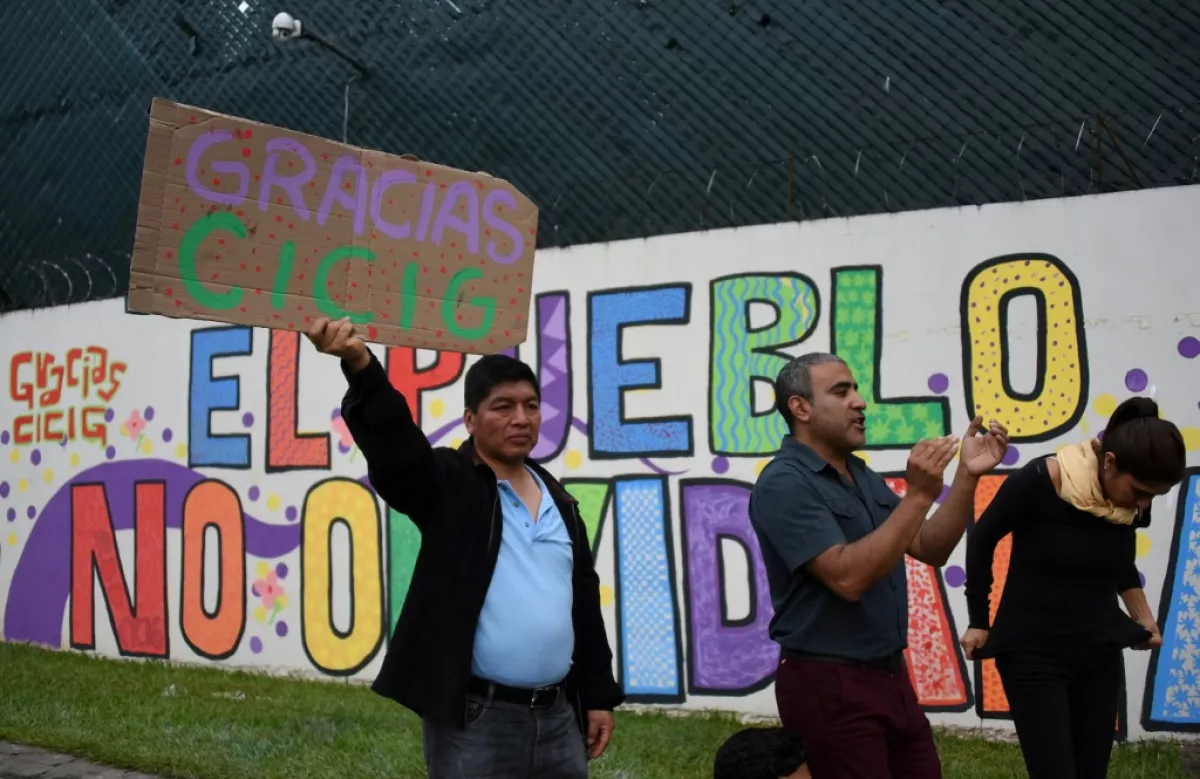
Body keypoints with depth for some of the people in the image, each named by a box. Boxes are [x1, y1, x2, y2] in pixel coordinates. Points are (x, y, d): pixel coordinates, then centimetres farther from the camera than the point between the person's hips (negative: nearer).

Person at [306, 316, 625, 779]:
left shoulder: (559, 503, 12)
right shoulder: (448, 484, -4)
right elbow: (393, 443, -24)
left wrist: (599, 695, 14)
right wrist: (361, 366, -42)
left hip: (558, 716, 6)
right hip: (474, 719, -5)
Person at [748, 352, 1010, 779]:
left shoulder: (863, 476, 11)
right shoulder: (784, 484, -16)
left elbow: (930, 549, 8)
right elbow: (847, 577, -26)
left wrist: (967, 476, -4)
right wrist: (918, 495, -26)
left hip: (889, 675, 8)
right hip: (829, 685, -8)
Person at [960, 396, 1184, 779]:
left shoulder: (1132, 503, -4)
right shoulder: (1039, 481, -21)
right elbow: (983, 537, -6)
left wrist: (1143, 618, 9)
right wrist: (979, 620, -2)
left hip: (1101, 654, 5)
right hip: (1033, 653, -5)